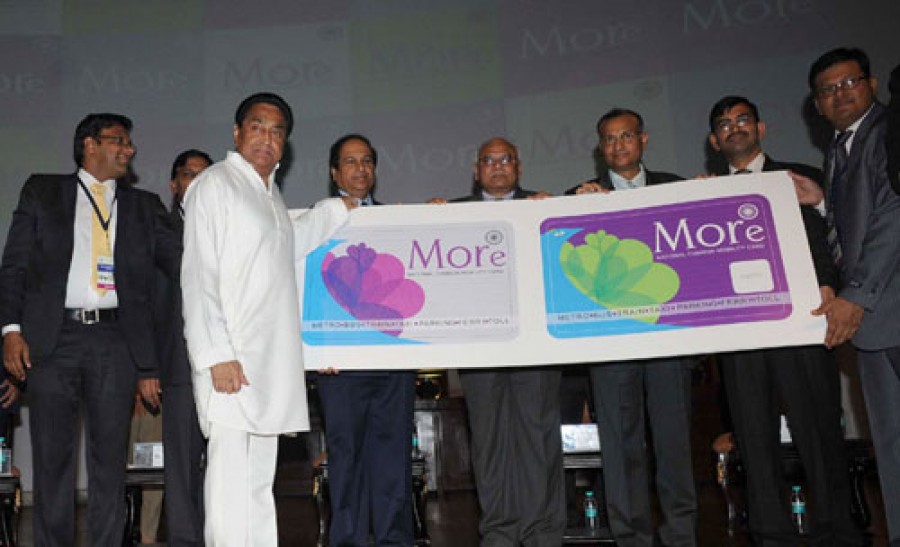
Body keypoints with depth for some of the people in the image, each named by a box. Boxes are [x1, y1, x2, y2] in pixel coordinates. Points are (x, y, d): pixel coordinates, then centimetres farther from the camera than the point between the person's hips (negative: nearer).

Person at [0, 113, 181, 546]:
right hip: (52, 337, -1)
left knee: (110, 457, 3)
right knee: (52, 457, 4)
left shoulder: (144, 206, 15)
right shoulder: (42, 192, 11)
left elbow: (181, 262, 8)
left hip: (116, 340, 1)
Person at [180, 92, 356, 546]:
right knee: (230, 472, -9)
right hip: (232, 360, -8)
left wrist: (341, 208, 35)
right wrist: (217, 355, -19)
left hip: (271, 362, 8)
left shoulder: (270, 192, 20)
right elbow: (198, 275, -12)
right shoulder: (215, 183, -5)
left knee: (260, 477, 11)